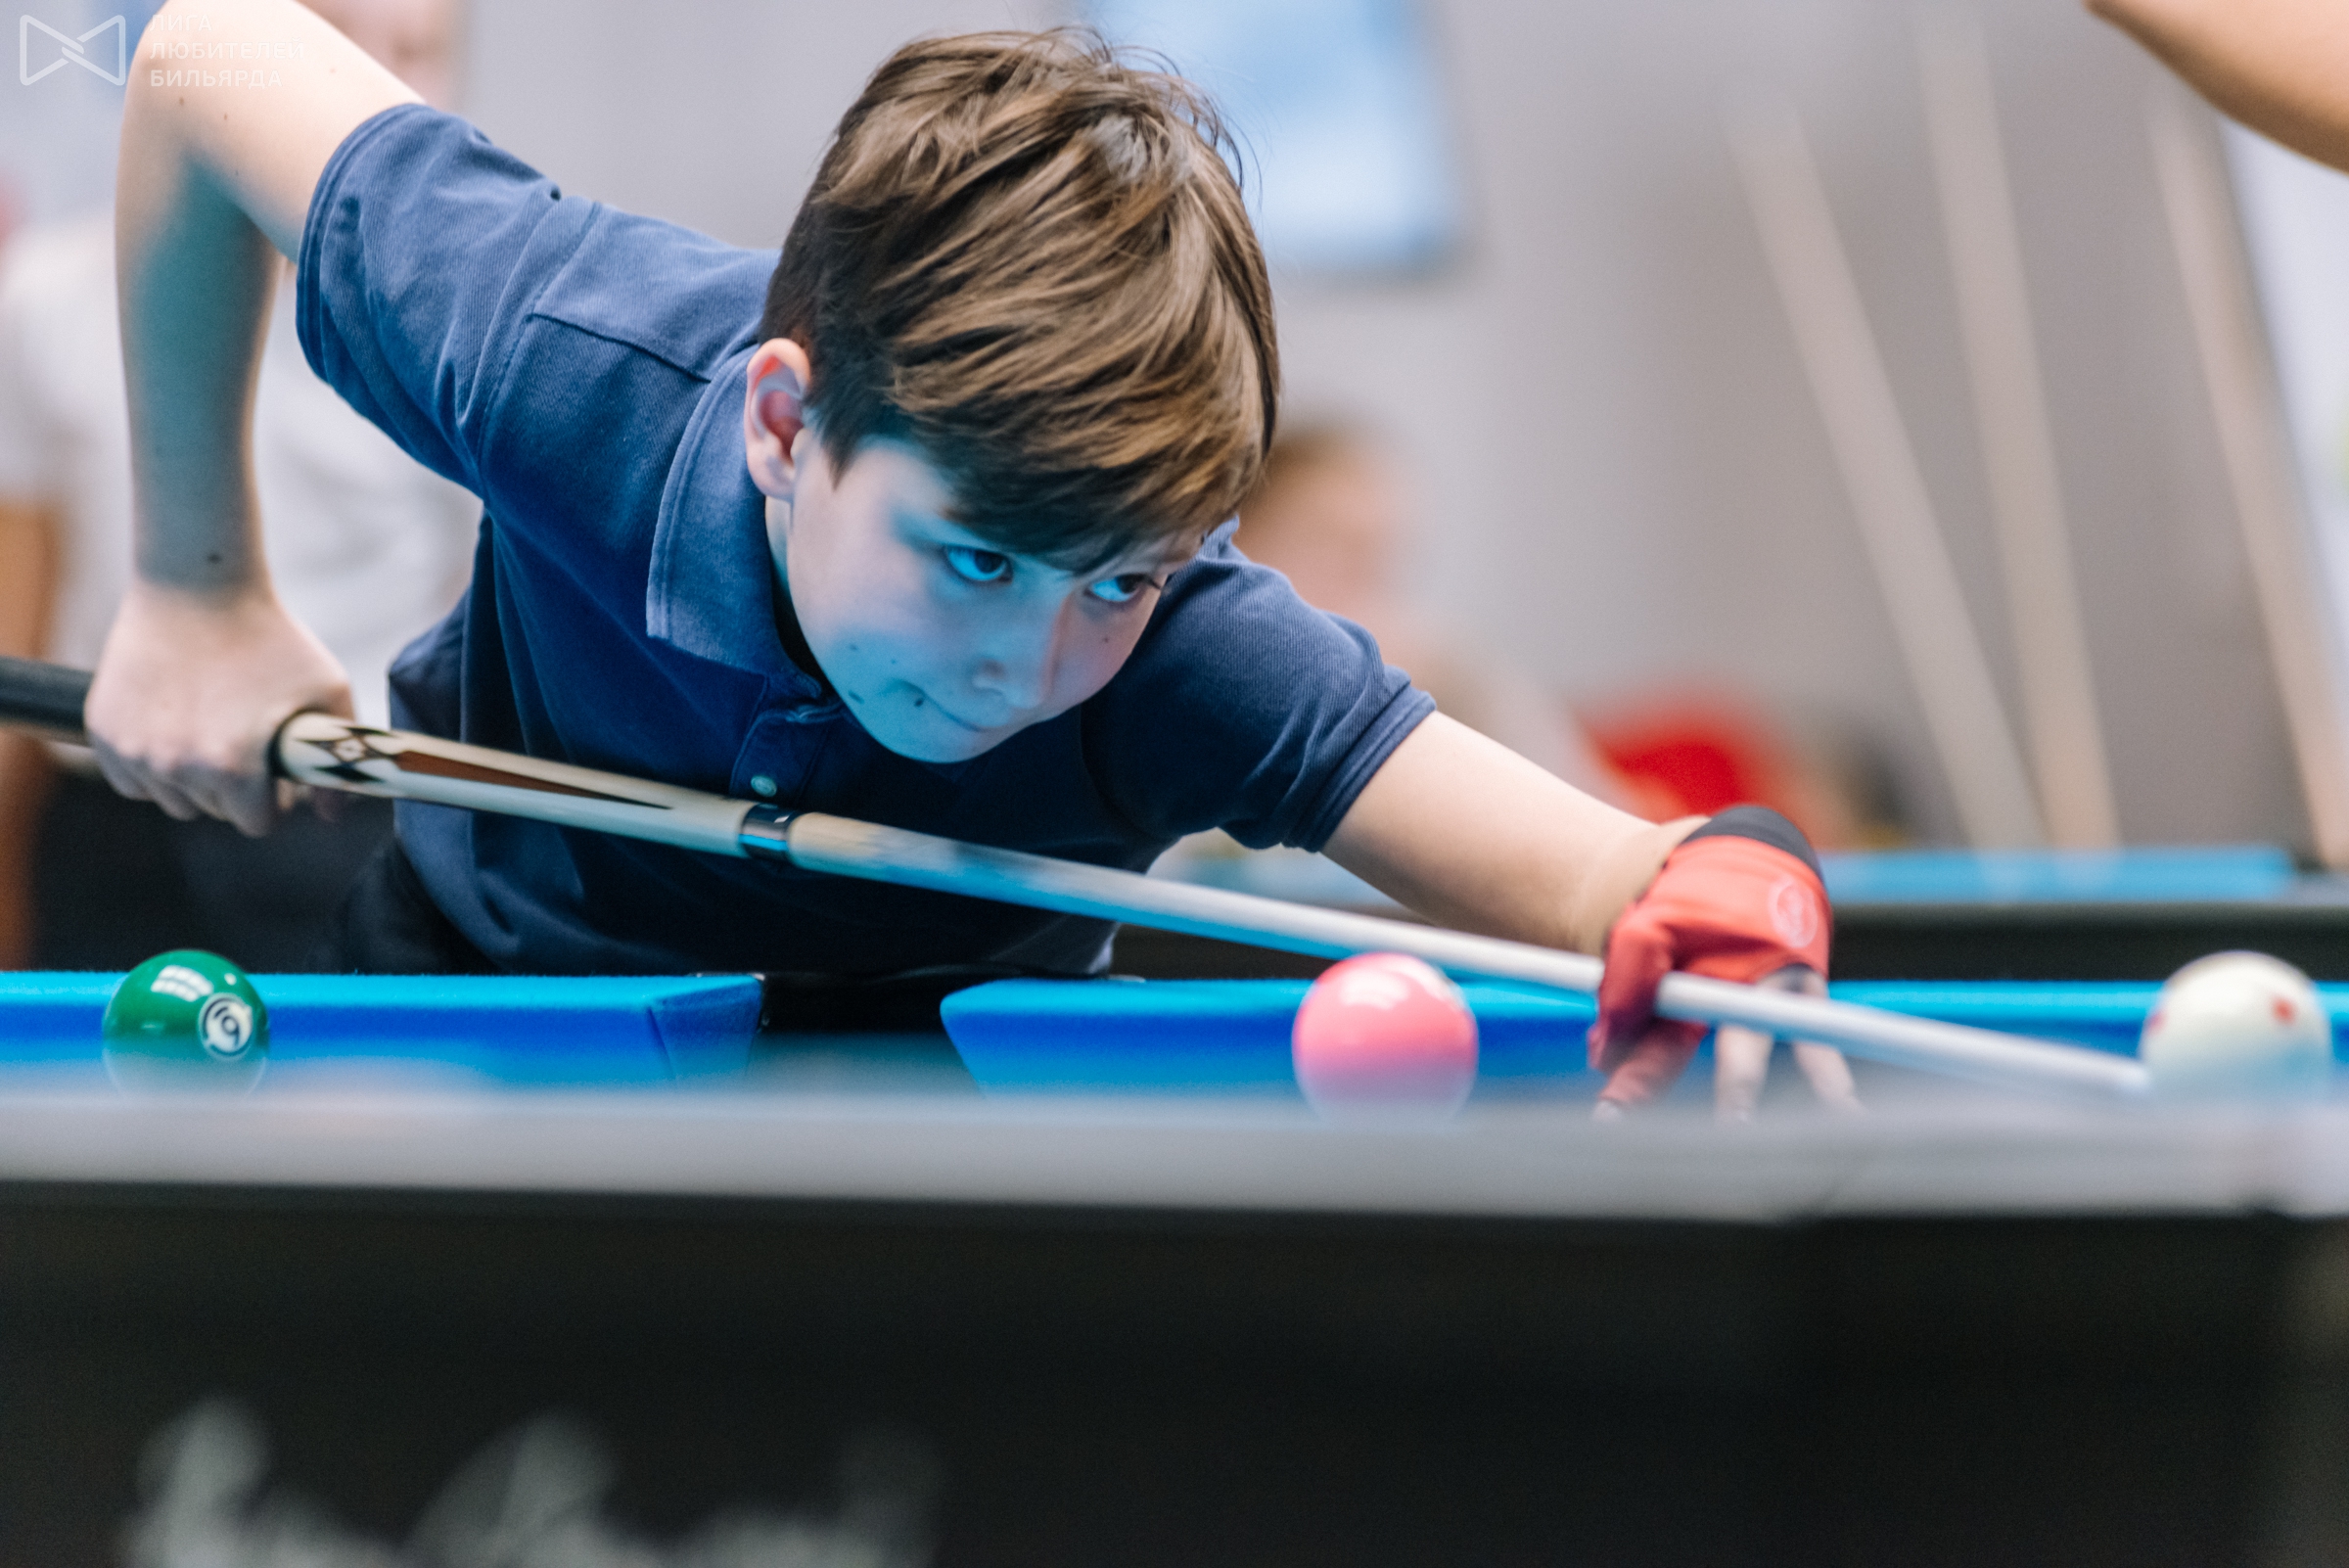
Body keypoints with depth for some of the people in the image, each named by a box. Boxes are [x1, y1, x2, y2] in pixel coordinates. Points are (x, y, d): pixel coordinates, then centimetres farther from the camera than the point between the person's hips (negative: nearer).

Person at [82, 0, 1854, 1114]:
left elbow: (1600, 873, -50)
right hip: (490, 969, 0)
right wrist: (198, 588, -16)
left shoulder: (1180, 655, -41)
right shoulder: (573, 366, -39)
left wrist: (1724, 908, -77)